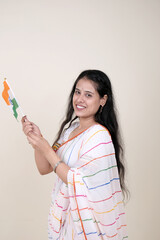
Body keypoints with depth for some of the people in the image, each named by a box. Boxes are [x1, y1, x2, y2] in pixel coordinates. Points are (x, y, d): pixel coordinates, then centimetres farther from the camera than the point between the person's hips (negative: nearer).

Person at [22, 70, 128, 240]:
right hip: (65, 213, 7)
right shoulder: (70, 127, 3)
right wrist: (36, 139, -13)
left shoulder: (99, 136, -21)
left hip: (85, 220, -7)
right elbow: (44, 169, 3)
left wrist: (46, 149, -24)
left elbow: (78, 183, -24)